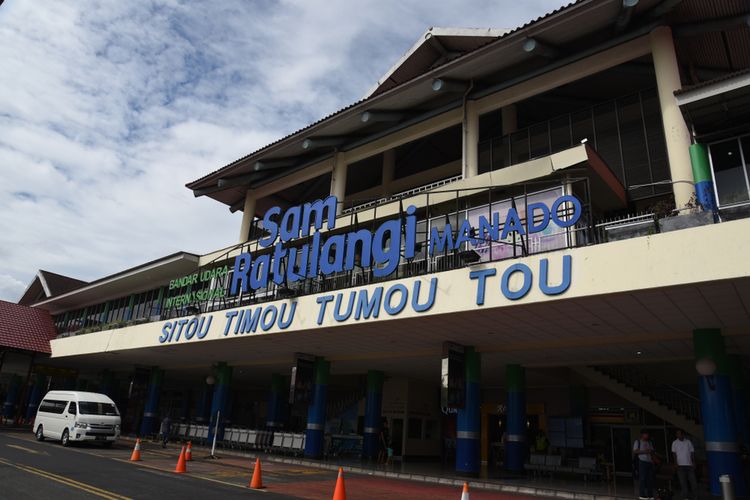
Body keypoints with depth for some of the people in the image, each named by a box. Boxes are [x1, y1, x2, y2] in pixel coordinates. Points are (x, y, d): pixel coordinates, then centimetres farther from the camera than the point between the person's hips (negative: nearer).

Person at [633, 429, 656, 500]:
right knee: (642, 478, -7)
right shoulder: (638, 441, 1)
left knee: (650, 478, 1)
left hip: (650, 462, 6)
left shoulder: (649, 442, 19)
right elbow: (635, 451, -7)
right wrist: (644, 451, -16)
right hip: (642, 462, -6)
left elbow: (652, 451, 21)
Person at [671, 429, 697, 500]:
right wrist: (676, 463, -5)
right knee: (683, 481, -1)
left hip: (689, 465, 1)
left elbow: (692, 453, 7)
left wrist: (694, 463, 0)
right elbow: (674, 454, 3)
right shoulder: (675, 443, 1)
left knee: (692, 480, 3)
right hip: (680, 465, -1)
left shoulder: (688, 442, 4)